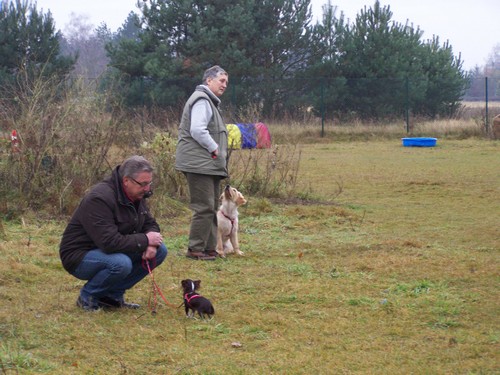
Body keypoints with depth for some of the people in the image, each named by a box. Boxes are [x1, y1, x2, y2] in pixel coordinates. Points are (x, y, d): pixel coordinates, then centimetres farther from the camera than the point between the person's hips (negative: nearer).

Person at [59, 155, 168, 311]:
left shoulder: (137, 195, 1)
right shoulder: (100, 199, -27)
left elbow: (150, 224, 11)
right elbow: (109, 242, -34)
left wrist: (152, 245, -14)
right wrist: (145, 240, -23)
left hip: (110, 251, 9)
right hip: (79, 257, -9)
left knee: (160, 251, -5)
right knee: (120, 263, -38)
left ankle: (113, 295, 4)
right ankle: (88, 296, -9)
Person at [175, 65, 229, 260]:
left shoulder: (209, 102, 23)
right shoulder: (202, 101, -13)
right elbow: (197, 130, -24)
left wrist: (217, 151, 13)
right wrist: (214, 148, -15)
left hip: (210, 164, 11)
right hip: (200, 163, -11)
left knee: (211, 208, 13)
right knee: (204, 208, -11)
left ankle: (209, 248, 18)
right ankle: (195, 249, -7)